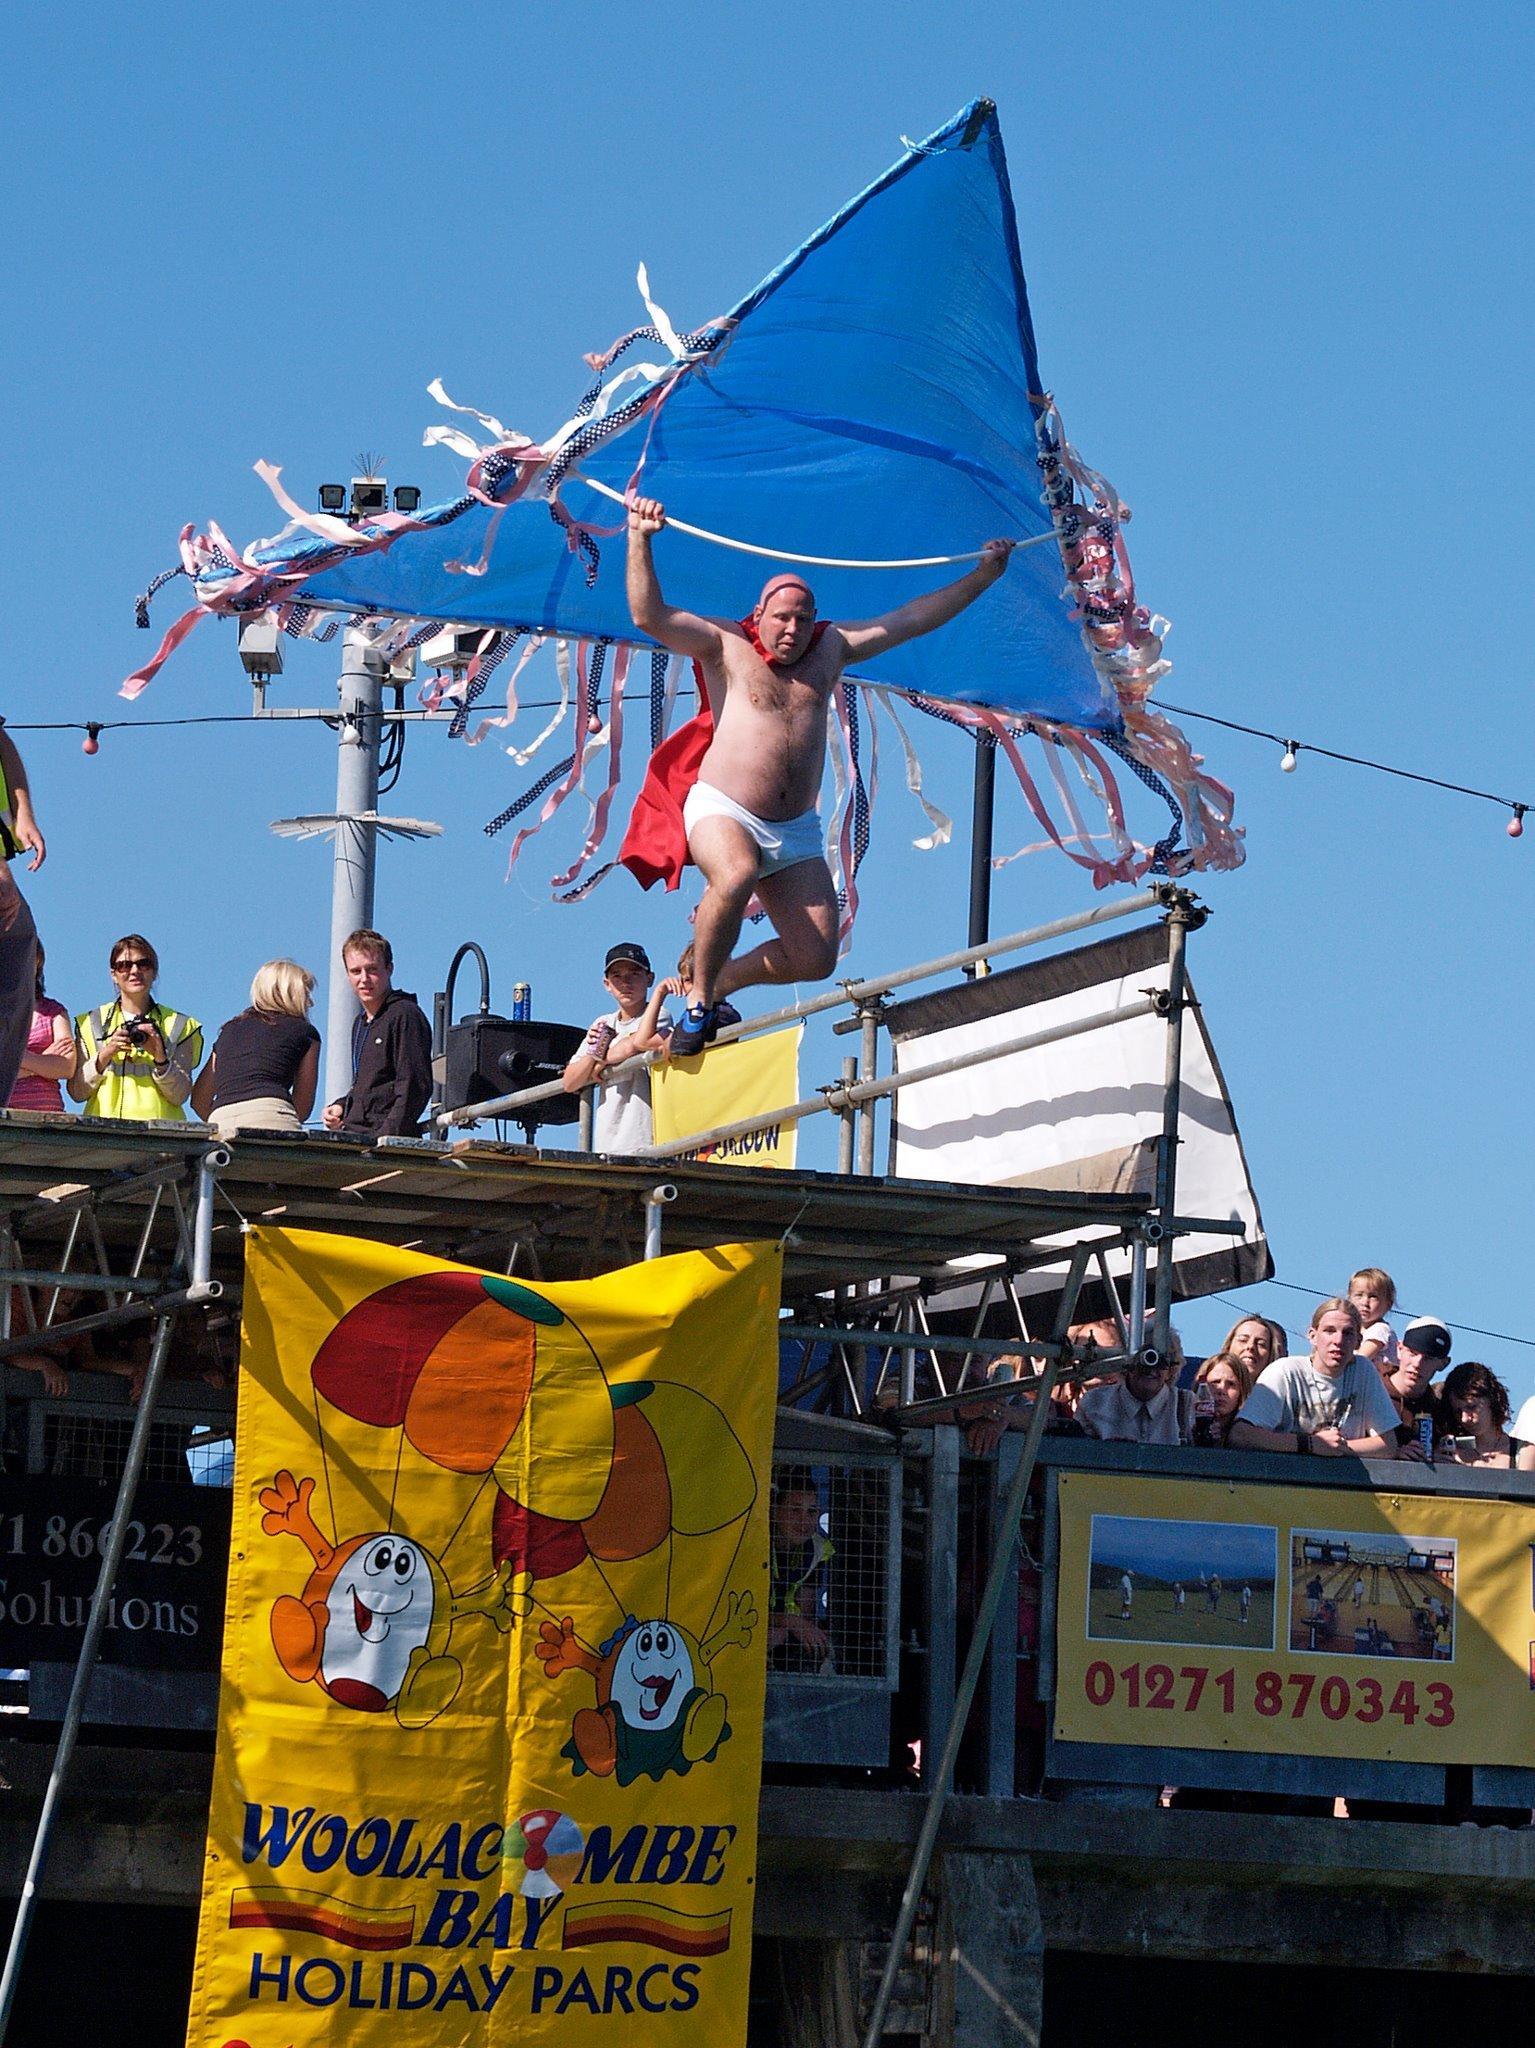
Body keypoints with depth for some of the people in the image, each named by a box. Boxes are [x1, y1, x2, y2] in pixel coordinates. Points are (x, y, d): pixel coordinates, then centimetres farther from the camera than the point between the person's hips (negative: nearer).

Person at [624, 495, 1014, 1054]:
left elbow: (910, 620, 16)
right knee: (735, 875, -40)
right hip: (722, 813, -5)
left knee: (814, 959, -5)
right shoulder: (726, 645, 1)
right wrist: (640, 540, -20)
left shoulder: (831, 648, 13)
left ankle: (720, 980, 22)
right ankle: (698, 1000, -21)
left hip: (795, 833, 5)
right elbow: (649, 616, -10)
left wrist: (984, 575, 15)